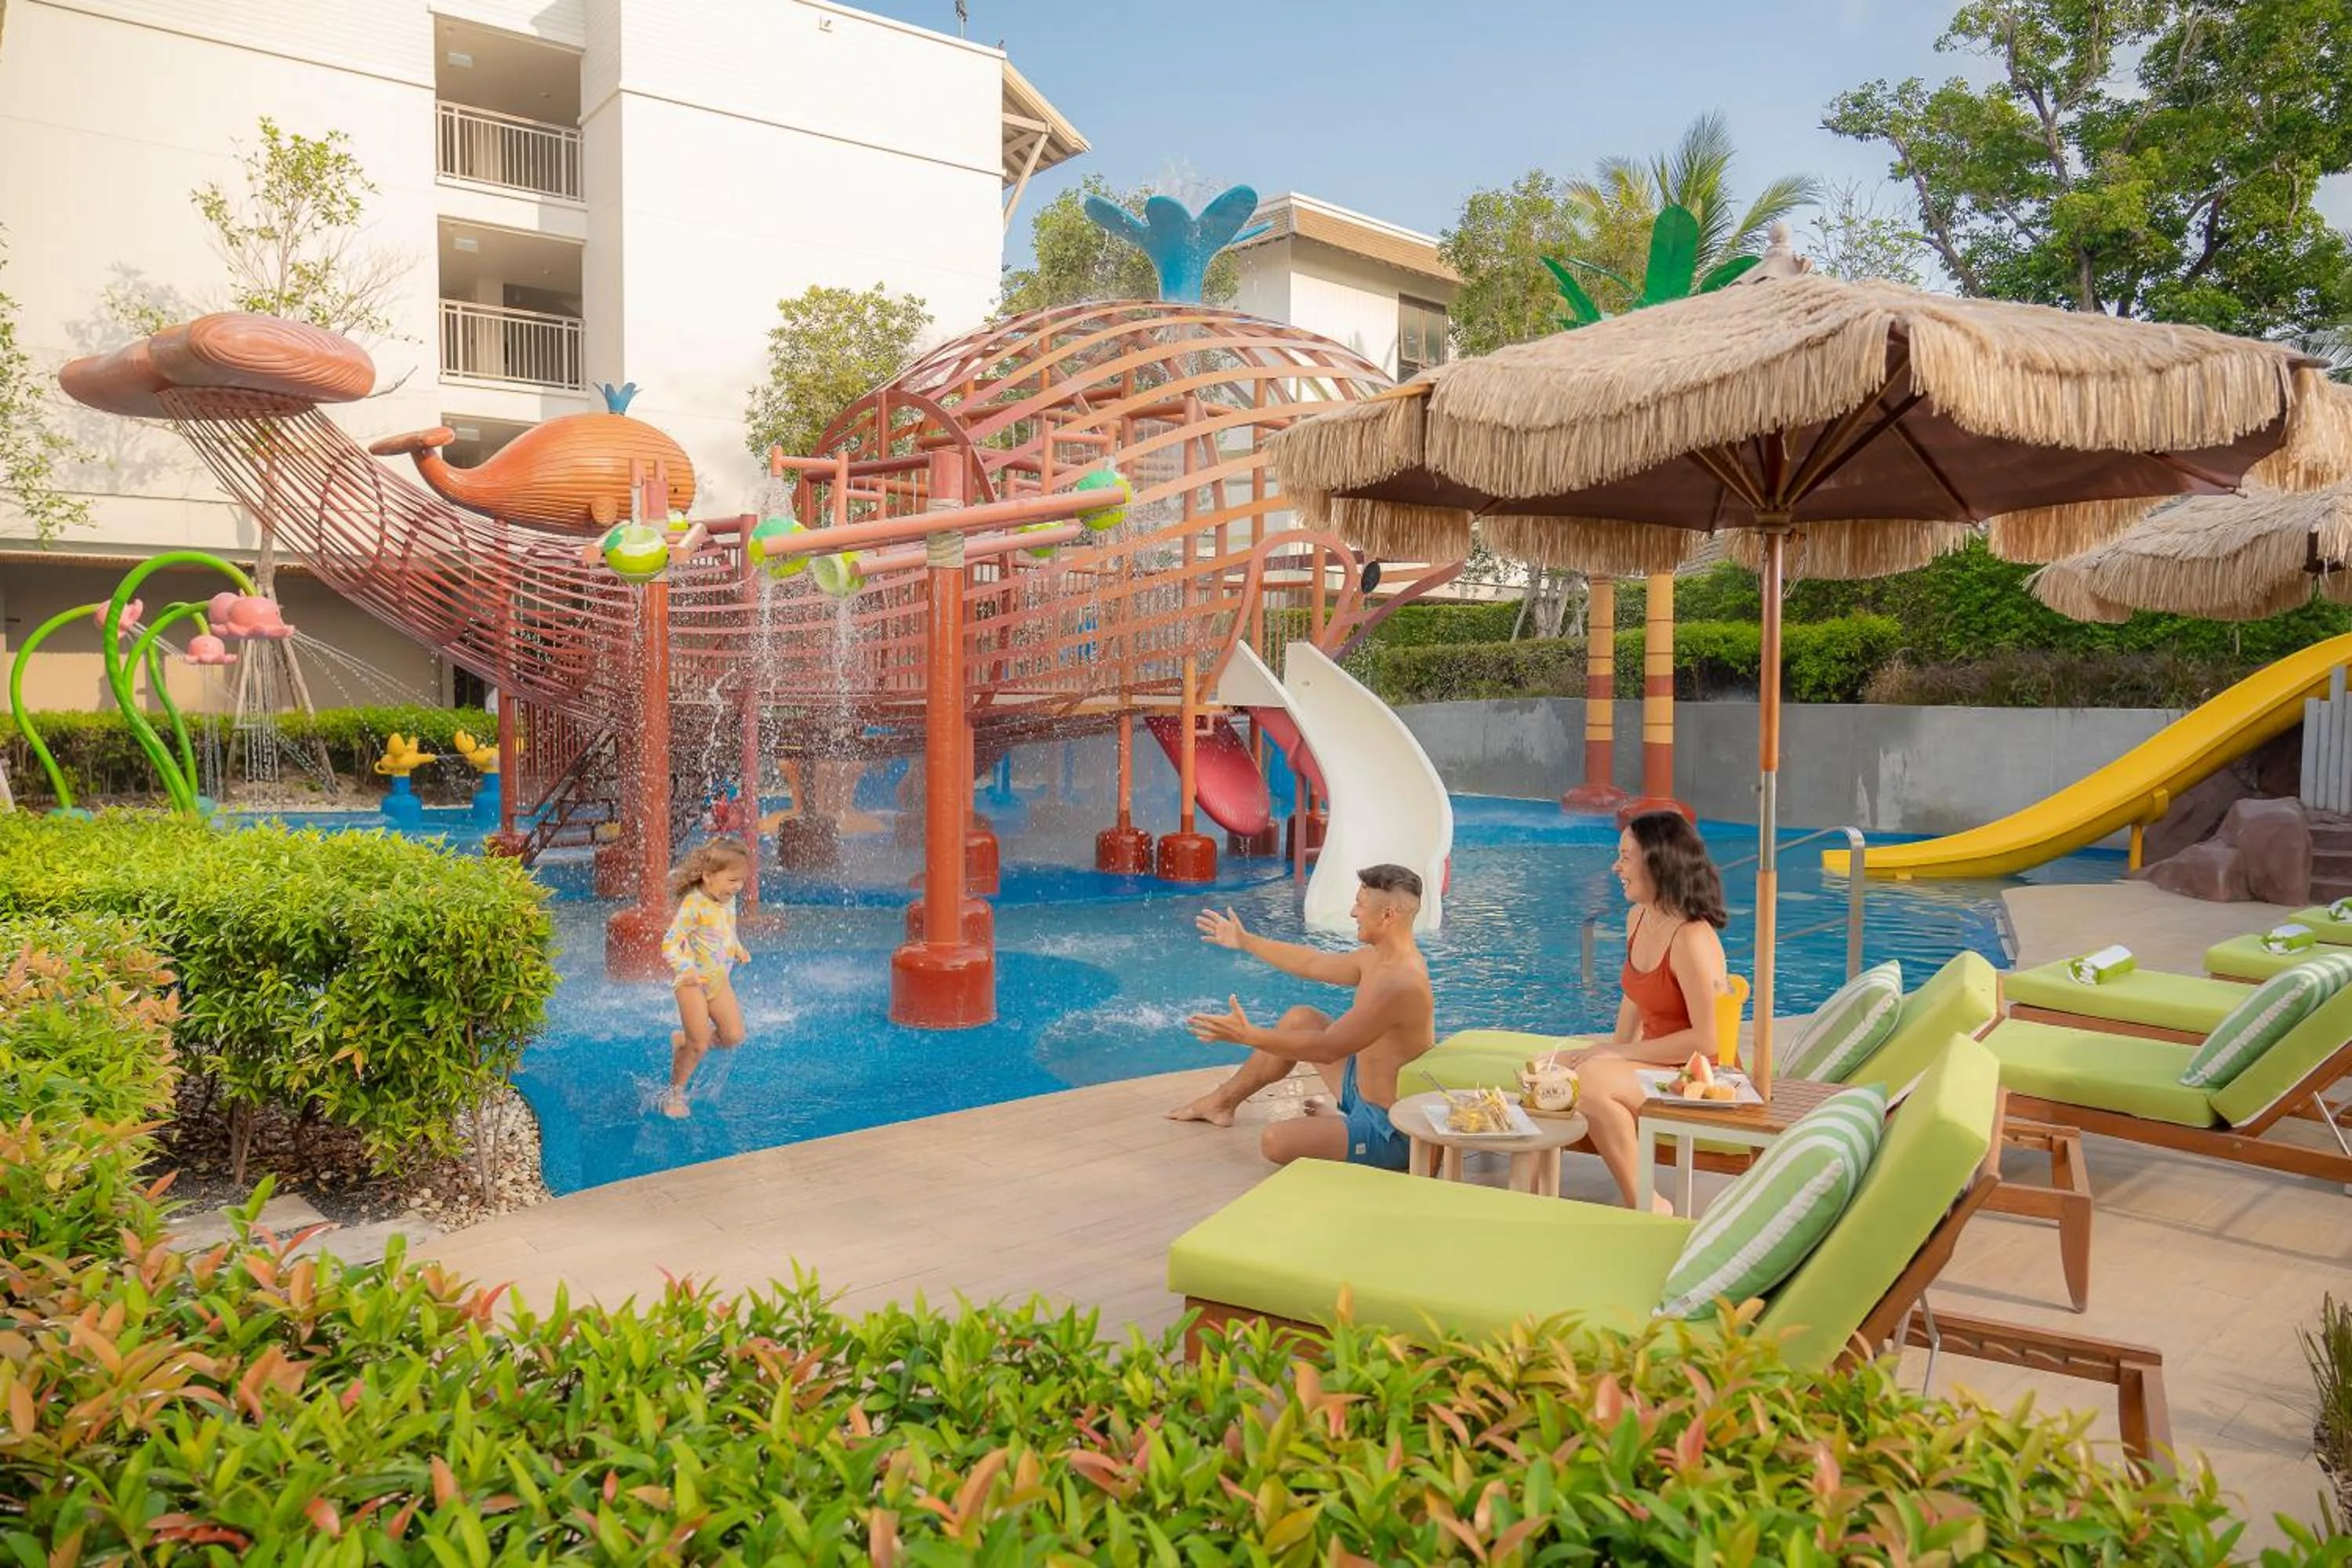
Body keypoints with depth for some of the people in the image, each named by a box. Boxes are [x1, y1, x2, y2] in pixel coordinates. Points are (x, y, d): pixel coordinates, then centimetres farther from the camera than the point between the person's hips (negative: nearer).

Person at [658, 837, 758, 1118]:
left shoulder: (728, 900, 1)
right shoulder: (693, 905, -23)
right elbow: (670, 944, -23)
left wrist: (738, 950, 4)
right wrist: (686, 969, -35)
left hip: (719, 979, 7)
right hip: (692, 981, -7)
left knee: (734, 1036, 2)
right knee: (699, 1046, -4)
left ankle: (683, 1040, 25)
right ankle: (674, 1093, 19)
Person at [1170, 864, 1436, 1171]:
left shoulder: (1399, 984, -30)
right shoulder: (1378, 958, 1)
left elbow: (1327, 1048, -27)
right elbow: (1313, 964, 17)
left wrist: (1248, 1036, -27)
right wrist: (1245, 942, 25)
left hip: (1388, 1133, -10)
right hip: (1364, 1088, 10)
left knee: (1274, 1142, -24)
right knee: (1300, 1019, 20)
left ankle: (1331, 1123, 6)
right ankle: (1223, 1101, 34)